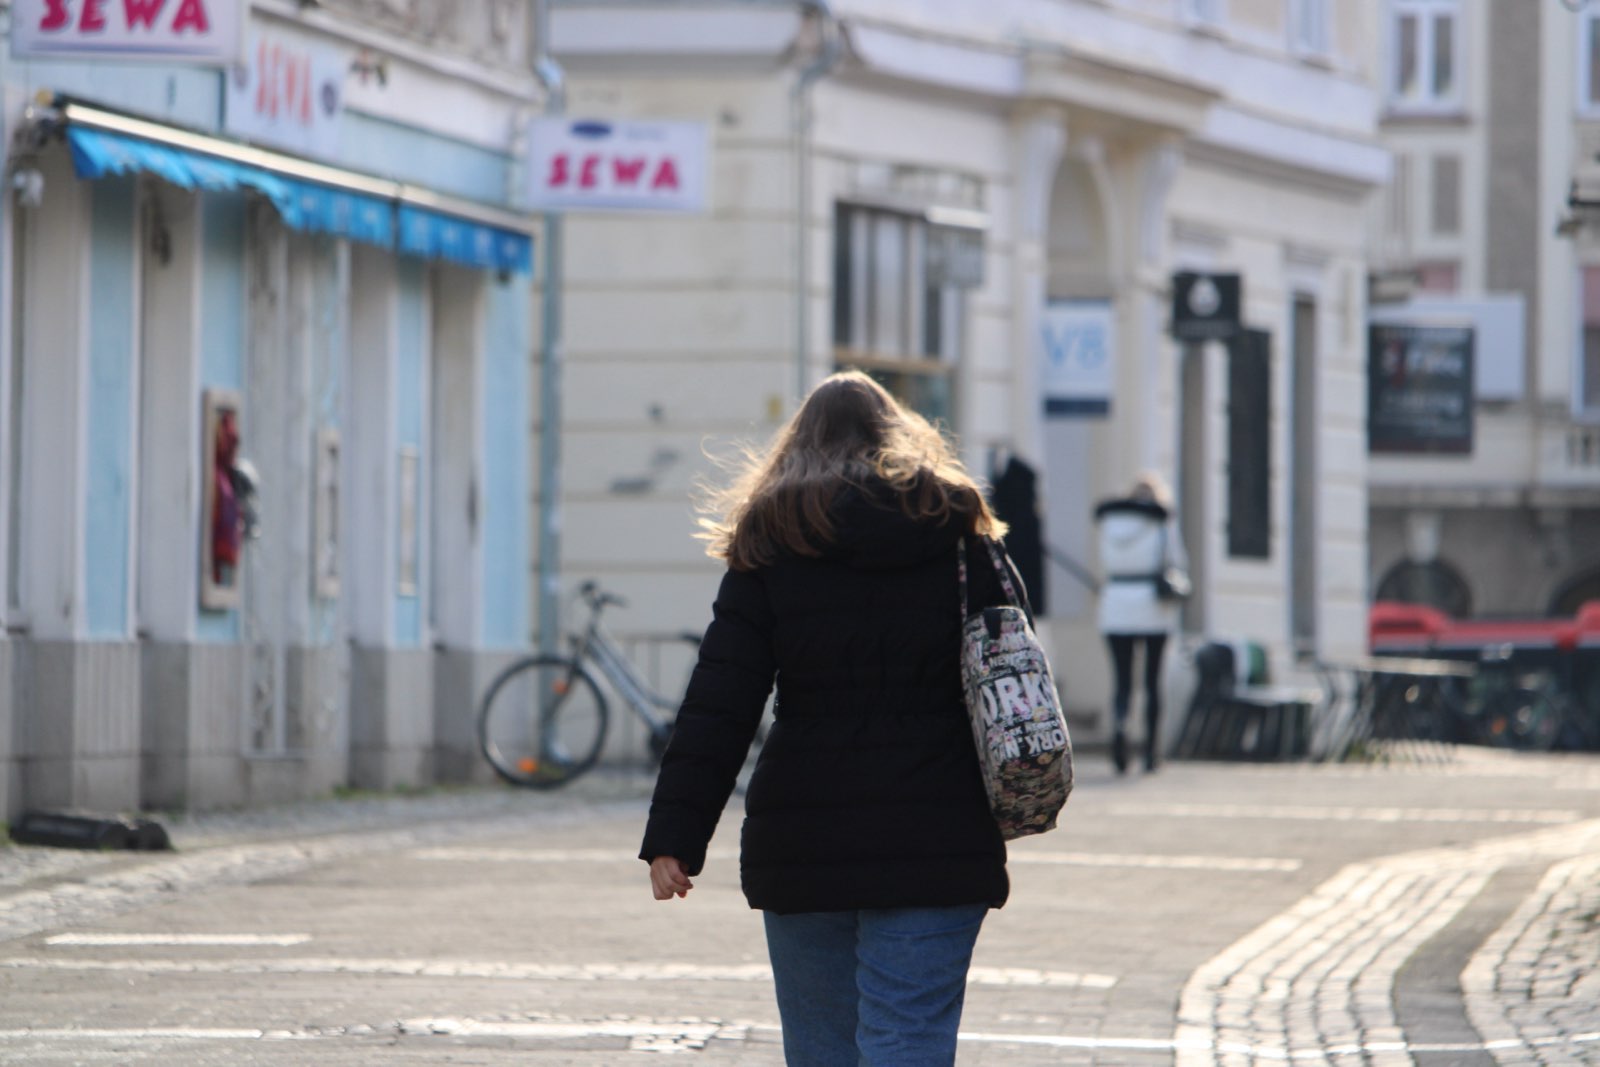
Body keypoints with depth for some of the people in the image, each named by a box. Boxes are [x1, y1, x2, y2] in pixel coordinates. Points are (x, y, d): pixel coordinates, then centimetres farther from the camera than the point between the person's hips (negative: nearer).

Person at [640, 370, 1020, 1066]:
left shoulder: (769, 544, 1)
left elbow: (717, 707, -4)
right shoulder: (959, 534, 4)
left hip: (803, 844, 0)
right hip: (935, 845, 0)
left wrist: (673, 837, -4)